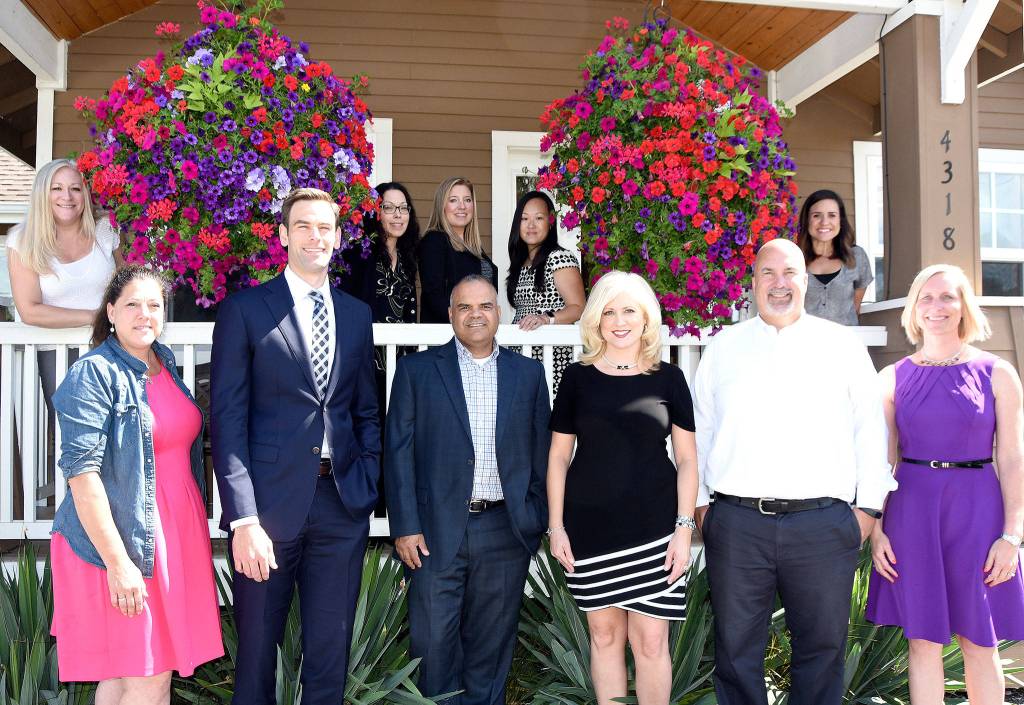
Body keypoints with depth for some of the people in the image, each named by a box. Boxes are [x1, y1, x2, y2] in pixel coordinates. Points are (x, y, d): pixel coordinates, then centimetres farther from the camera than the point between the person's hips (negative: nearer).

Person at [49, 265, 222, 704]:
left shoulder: (165, 364, 10)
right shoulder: (94, 375, -12)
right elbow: (82, 472, -18)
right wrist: (118, 562, -21)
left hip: (175, 536, 7)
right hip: (120, 542, -7)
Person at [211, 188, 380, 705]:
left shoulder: (357, 315, 12)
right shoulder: (244, 309, -1)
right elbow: (228, 420, -7)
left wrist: (367, 482, 2)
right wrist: (244, 518, -15)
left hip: (342, 506, 4)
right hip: (269, 503, -3)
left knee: (331, 654, 12)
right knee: (256, 651, 11)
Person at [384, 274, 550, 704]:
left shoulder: (528, 373, 9)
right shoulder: (417, 370, 4)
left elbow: (540, 452, 10)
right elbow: (398, 452, 0)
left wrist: (536, 521, 4)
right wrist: (405, 527, -7)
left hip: (505, 533, 2)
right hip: (437, 531, -1)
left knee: (492, 645, 11)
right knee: (433, 643, 2)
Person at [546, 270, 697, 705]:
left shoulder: (668, 378, 3)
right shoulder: (578, 377, 3)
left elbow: (686, 460, 4)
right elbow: (558, 456, 6)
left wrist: (684, 528, -3)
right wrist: (556, 526, 2)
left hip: (653, 528, -1)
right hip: (590, 527, 1)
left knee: (650, 640, 1)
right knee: (604, 632, 11)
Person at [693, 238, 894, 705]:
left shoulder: (842, 344, 8)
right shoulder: (723, 346, 11)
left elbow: (870, 429, 8)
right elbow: (700, 429, 12)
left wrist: (869, 505, 3)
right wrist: (698, 500, 7)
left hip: (824, 523, 0)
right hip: (736, 522, 1)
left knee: (823, 646, 8)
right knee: (736, 647, 8)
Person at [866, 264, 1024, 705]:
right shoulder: (894, 378, 4)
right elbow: (883, 459, 5)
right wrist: (876, 528, 0)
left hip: (976, 508, -1)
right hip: (912, 508, 1)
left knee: (979, 644, 8)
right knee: (923, 640, 8)